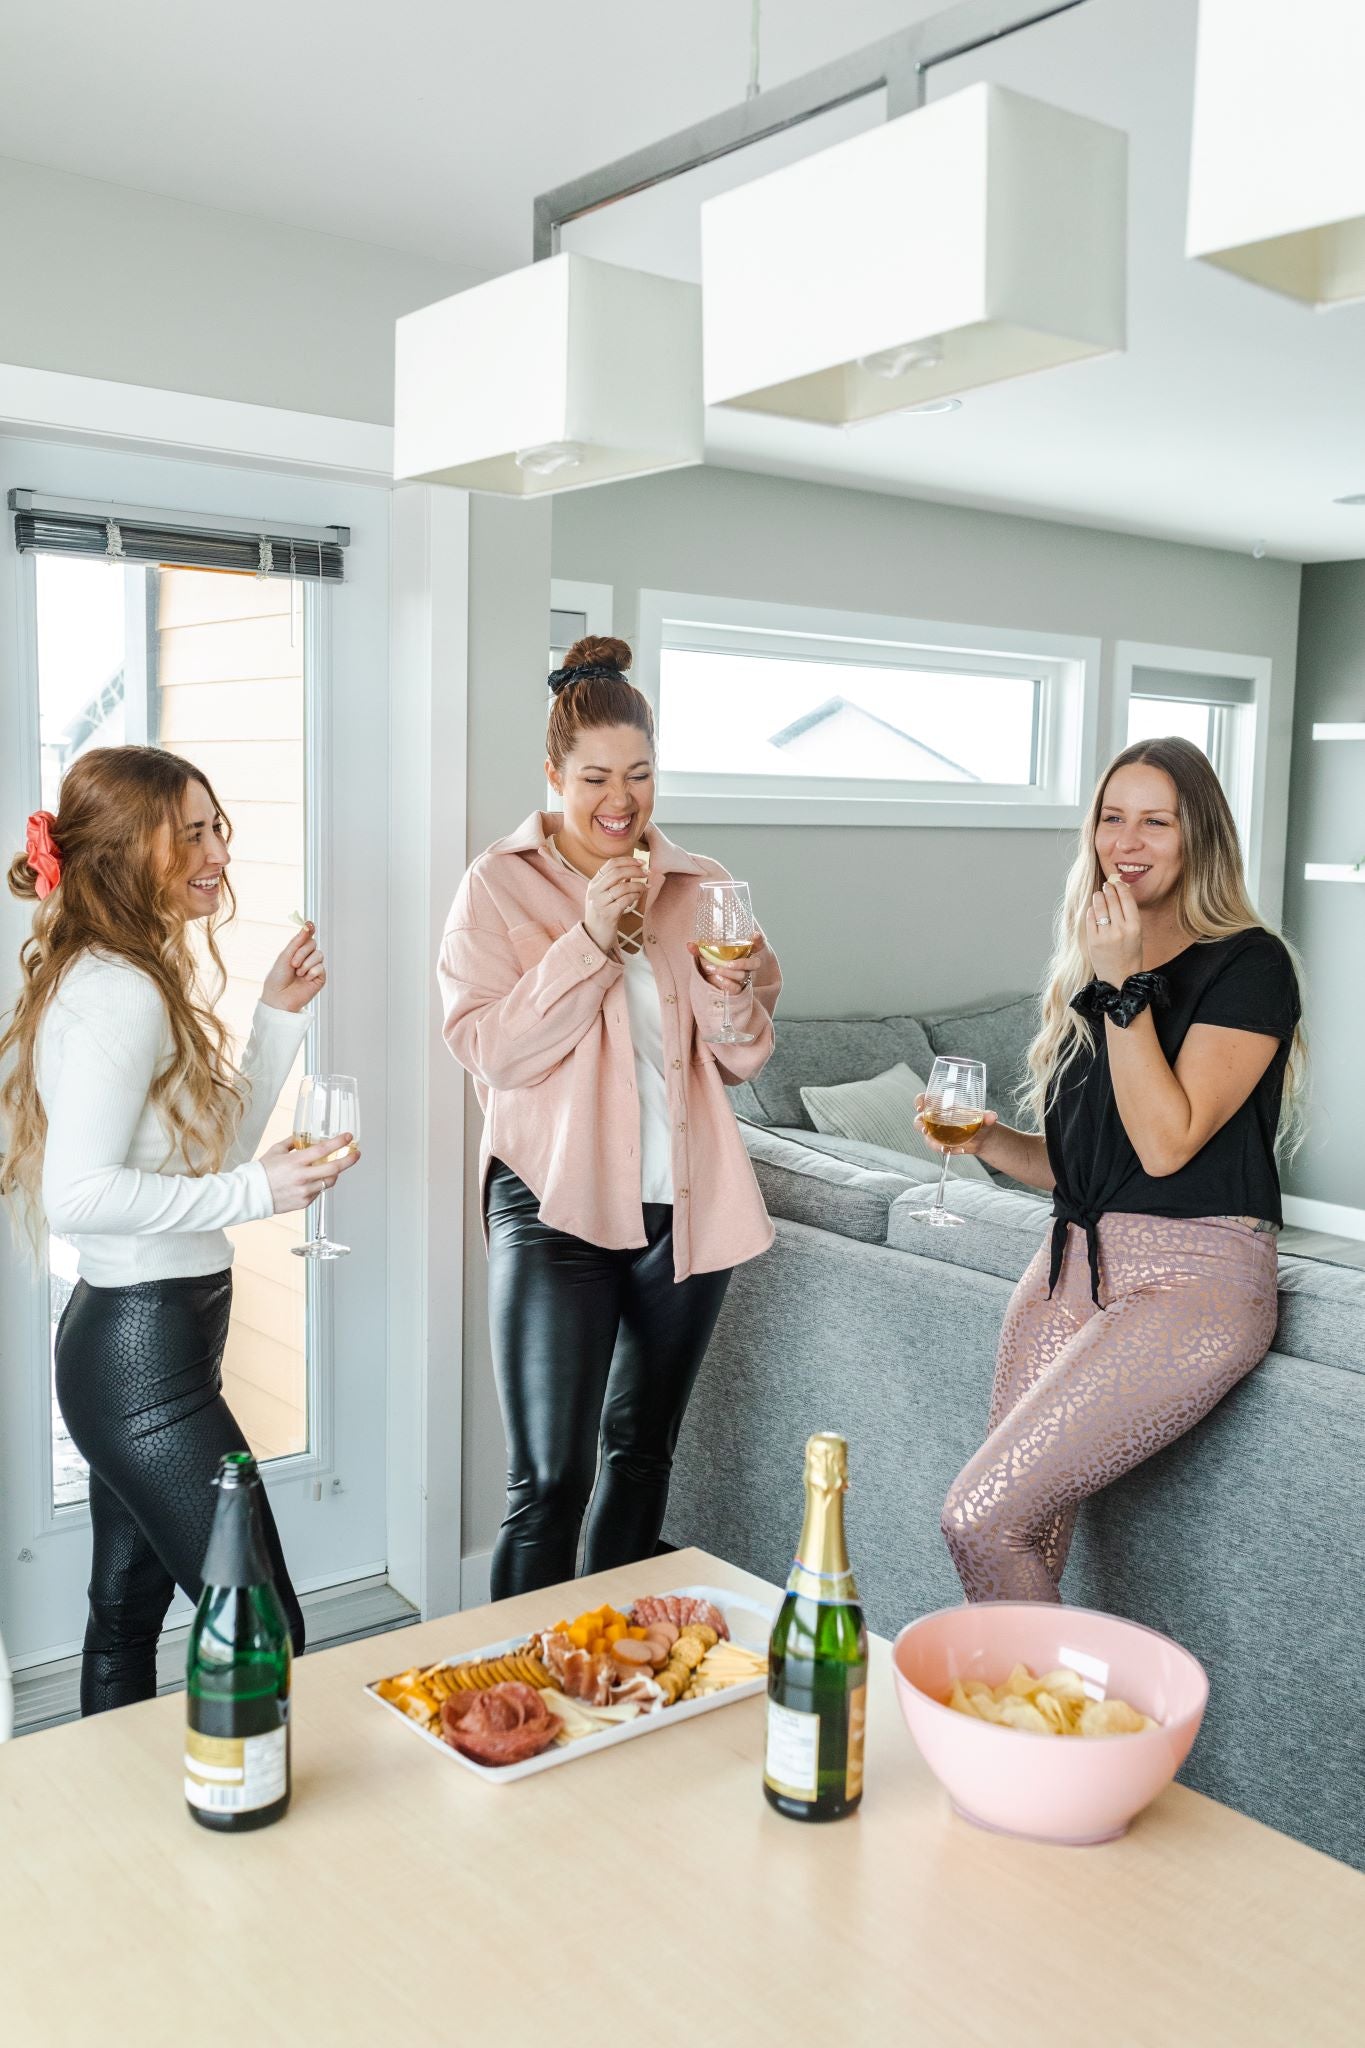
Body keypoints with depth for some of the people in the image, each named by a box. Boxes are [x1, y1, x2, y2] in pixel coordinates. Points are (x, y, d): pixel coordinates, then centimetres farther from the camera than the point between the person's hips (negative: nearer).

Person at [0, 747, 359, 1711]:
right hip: (147, 1353, -11)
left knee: (130, 1610, 21)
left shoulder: (131, 980, 12)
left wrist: (279, 1017, 10)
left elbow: (212, 1149, 15)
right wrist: (258, 1192, -24)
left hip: (126, 1344, 11)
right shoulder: (121, 993, -19)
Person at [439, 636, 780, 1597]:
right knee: (548, 1481, -6)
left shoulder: (702, 886, 7)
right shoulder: (500, 884, -4)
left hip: (684, 1207, 5)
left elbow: (742, 1061, 9)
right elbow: (489, 1049, -13)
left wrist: (733, 988, -12)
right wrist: (589, 941, -20)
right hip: (554, 1207, -4)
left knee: (643, 1453, 18)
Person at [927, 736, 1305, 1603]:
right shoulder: (1090, 964, 16)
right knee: (1027, 1530, -2)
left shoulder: (1248, 964, -5)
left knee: (982, 1517, -17)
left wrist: (1123, 987, -15)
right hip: (1077, 1263, 7)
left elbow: (1166, 1142, -16)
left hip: (1193, 1279, -7)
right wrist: (985, 1139, 3)